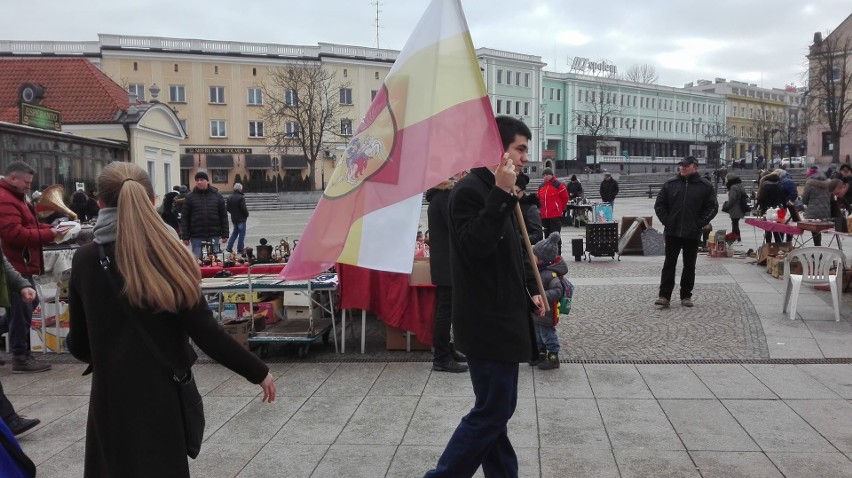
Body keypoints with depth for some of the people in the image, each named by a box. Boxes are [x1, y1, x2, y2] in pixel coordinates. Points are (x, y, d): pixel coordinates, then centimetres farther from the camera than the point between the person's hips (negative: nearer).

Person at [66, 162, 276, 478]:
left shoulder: (85, 259, -4)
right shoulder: (168, 255, -13)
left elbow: (79, 342, 2)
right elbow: (206, 333, -15)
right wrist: (259, 372, -5)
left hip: (110, 395, 3)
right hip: (161, 393, -3)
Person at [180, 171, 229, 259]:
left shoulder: (217, 196, 6)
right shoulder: (190, 197, 2)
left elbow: (223, 216, 6)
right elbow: (184, 218, 1)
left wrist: (225, 235, 1)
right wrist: (185, 237, -5)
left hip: (213, 236, 1)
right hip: (196, 237, -1)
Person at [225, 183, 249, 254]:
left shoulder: (229, 197, 6)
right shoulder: (241, 197, -17)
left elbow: (227, 208, 10)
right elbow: (244, 208, -19)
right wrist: (246, 214, -2)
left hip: (233, 218, 7)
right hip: (241, 218, -7)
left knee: (235, 232, 21)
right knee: (242, 233, 1)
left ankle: (229, 247, 15)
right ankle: (240, 249, 3)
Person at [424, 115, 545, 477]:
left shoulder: (494, 192, 15)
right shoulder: (469, 190, -15)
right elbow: (475, 246, -29)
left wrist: (530, 290, 15)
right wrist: (501, 194, -30)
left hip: (502, 318, 10)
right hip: (487, 322, -10)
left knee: (497, 408, 16)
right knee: (492, 412, -4)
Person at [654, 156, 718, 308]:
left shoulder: (705, 186, 0)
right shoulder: (670, 184, 3)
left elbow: (712, 207, 0)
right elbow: (659, 205, 6)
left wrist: (699, 224, -8)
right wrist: (666, 221, -4)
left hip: (692, 234, 0)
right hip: (672, 232, 1)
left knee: (689, 266, 9)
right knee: (669, 264, 2)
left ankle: (686, 296, 18)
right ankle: (664, 295, 3)